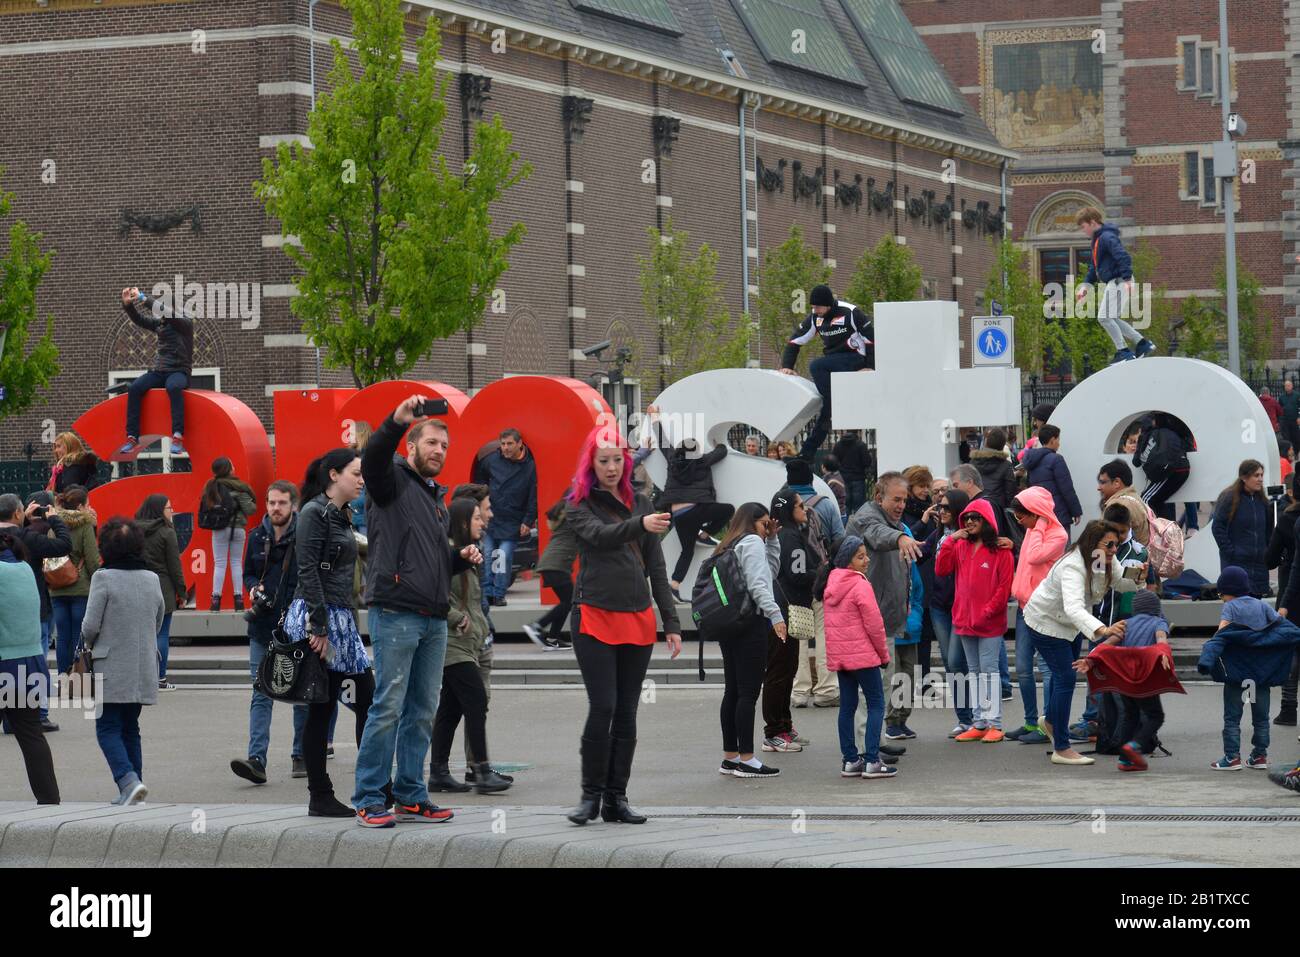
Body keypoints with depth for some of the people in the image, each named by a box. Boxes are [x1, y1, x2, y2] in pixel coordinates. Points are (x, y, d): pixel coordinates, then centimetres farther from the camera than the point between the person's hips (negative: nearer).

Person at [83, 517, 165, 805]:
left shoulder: (104, 578, -12)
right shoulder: (152, 579, 5)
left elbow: (90, 625, -12)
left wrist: (90, 643, 9)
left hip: (112, 668, -5)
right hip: (144, 669, 6)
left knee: (108, 729, -1)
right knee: (130, 729, 14)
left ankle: (128, 780, -21)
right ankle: (130, 792, 12)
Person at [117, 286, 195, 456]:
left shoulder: (185, 323, -5)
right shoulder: (159, 323, 14)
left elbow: (166, 313, -20)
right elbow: (138, 320, 11)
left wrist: (144, 299, -21)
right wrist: (127, 305, -6)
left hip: (179, 371, -6)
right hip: (159, 371, 6)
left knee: (173, 387, -40)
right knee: (134, 388, -20)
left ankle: (178, 437, -45)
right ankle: (132, 437, -22)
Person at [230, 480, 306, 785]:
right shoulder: (257, 537, 8)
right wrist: (253, 588, -1)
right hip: (263, 628, 3)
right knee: (261, 695, -5)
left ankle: (301, 756, 21)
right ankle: (256, 760, -12)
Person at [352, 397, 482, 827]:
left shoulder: (436, 498, 25)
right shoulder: (393, 481, 1)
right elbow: (372, 458, -24)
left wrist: (462, 557, 11)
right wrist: (397, 422, -40)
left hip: (434, 621, 8)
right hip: (396, 614, -8)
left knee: (423, 711, 9)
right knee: (389, 707, -8)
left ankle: (411, 797, 14)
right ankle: (369, 800, -4)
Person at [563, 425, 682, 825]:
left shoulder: (641, 503, 14)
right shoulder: (580, 505, 2)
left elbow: (656, 568, 14)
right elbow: (601, 536, -20)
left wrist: (671, 622, 9)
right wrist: (640, 525, -38)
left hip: (638, 619, 4)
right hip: (595, 619, -4)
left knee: (626, 713, 5)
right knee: (603, 707, -11)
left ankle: (616, 799, 9)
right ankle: (591, 795, 0)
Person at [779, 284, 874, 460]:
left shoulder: (849, 313, -17)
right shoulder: (815, 318, 3)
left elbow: (870, 336, -12)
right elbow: (795, 341, 7)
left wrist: (870, 366, -14)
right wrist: (787, 366, -5)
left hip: (855, 358, -6)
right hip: (834, 364, 6)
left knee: (816, 367, -28)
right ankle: (807, 453, 2)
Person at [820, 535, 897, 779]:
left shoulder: (831, 584, 10)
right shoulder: (860, 586, -14)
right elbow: (874, 624, -14)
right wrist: (884, 655, -1)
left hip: (837, 655, 8)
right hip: (863, 655, -8)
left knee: (847, 706, 11)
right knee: (876, 704, -2)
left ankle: (850, 760, 12)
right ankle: (872, 761, -8)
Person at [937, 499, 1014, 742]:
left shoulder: (1000, 551, -6)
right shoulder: (960, 547, 9)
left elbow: (1005, 586, -9)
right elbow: (941, 570, 0)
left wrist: (988, 611, -14)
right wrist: (950, 542, -7)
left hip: (989, 622, -6)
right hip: (964, 619, 6)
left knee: (989, 669, -5)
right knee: (974, 671, 10)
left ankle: (995, 724, -3)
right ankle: (980, 723, 15)